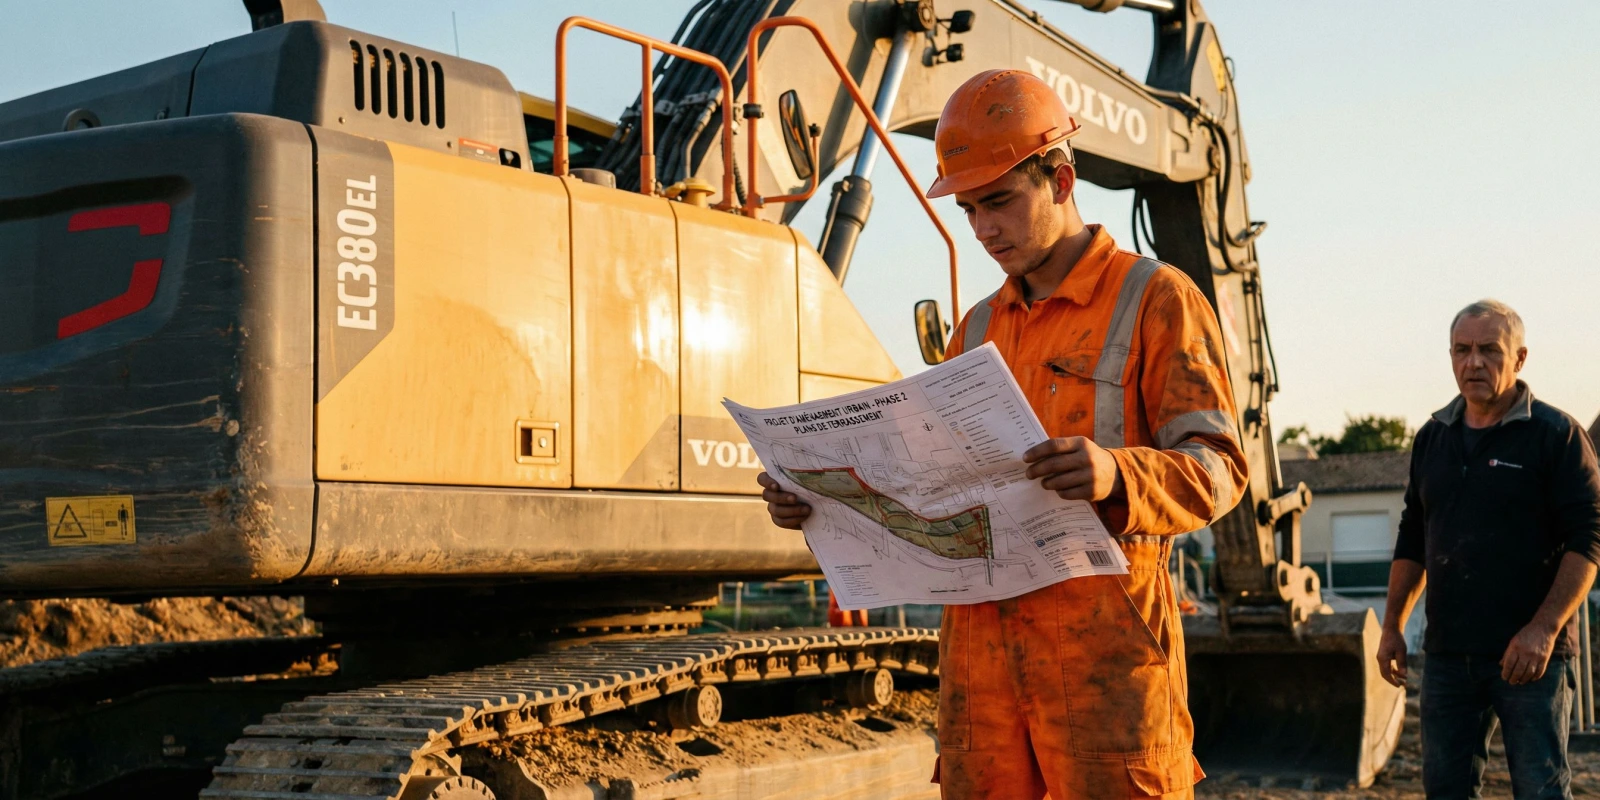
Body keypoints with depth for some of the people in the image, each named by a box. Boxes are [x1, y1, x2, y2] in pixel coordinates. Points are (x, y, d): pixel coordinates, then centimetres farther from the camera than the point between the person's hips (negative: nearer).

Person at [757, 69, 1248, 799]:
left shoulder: (1156, 300, 1)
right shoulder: (980, 329, 20)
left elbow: (1215, 468, -8)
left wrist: (1116, 476, -29)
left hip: (1104, 639, -5)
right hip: (981, 639, 5)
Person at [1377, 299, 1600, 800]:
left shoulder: (1557, 434, -5)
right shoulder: (1432, 438, 12)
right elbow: (1412, 540, 19)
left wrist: (1544, 628, -21)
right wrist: (1392, 625, 13)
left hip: (1531, 654, -5)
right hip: (1448, 654, 5)